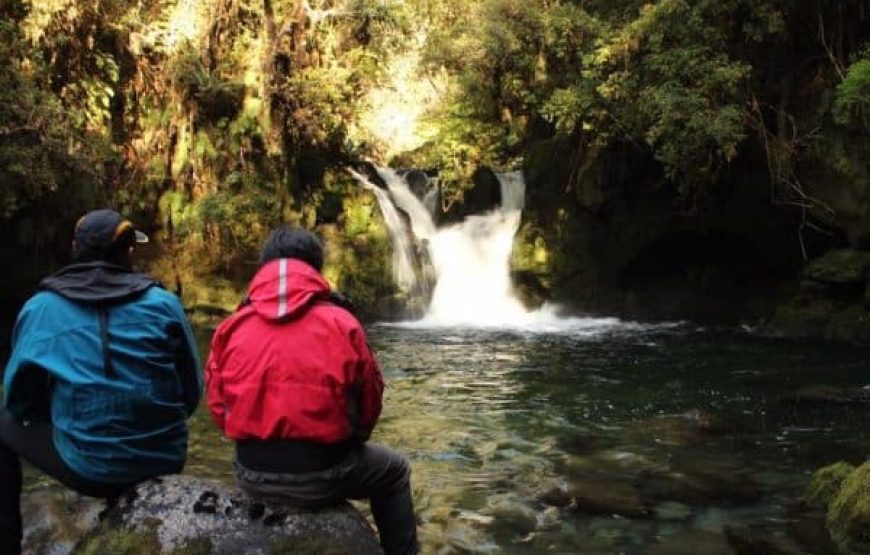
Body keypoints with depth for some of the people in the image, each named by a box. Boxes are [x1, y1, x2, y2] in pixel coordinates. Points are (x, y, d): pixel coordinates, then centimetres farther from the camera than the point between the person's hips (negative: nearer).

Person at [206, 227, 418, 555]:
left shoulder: (231, 328, -1)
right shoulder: (339, 323, -7)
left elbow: (218, 407, 5)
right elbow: (368, 403, 1)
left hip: (251, 476, 4)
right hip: (319, 476, -4)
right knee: (394, 471, 26)